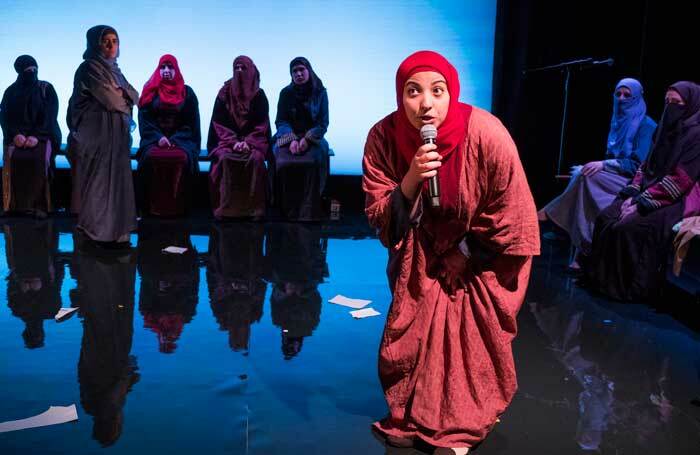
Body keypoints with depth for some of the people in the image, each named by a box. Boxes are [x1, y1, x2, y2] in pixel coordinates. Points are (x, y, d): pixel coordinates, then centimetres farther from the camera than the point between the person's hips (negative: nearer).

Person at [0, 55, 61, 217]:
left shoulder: (47, 89, 6)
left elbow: (50, 116, -3)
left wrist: (36, 136, -17)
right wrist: (15, 134, -13)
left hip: (43, 135, -2)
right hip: (17, 135, 2)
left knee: (39, 158, -34)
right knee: (13, 157, -30)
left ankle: (39, 205, -28)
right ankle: (19, 204, -25)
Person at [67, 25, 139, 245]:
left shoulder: (113, 69, 17)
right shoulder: (89, 68, -9)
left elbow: (134, 95, 12)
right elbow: (112, 101, -14)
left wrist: (121, 93, -5)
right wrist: (124, 97, 4)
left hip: (116, 136, 8)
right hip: (97, 134, -8)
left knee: (115, 178, 9)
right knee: (99, 180, -3)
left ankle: (114, 229, 15)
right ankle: (99, 232, 4)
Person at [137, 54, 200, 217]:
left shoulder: (187, 92, 10)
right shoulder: (150, 91, 11)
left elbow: (192, 122, 3)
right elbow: (144, 119, 4)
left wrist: (175, 139, -11)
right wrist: (158, 137, -13)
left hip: (181, 139, 0)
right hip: (154, 139, 1)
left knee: (182, 157, -34)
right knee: (151, 157, -33)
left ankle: (177, 206, -22)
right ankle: (153, 206, -23)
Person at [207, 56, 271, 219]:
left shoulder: (259, 95, 5)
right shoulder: (224, 94, 6)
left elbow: (261, 124, 0)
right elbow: (219, 123, 1)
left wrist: (248, 142, -14)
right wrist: (233, 142, -13)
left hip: (253, 140, 0)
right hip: (227, 140, 1)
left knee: (256, 159, -31)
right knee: (225, 158, -30)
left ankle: (255, 208, -25)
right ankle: (225, 208, -26)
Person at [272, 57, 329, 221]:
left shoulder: (320, 92, 3)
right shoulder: (286, 93, 6)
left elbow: (323, 123, 1)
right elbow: (281, 121, 3)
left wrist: (307, 139, -16)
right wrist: (292, 139, -16)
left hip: (313, 137, -1)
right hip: (289, 136, 1)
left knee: (312, 162, -34)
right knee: (283, 163, -32)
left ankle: (307, 215, -30)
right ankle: (288, 213, -25)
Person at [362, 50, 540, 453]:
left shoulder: (486, 133, -28)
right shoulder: (384, 136, -20)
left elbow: (511, 212, -17)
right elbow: (378, 217, -16)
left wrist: (467, 253, -10)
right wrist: (411, 181, -34)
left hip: (480, 254, -2)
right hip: (422, 253, 2)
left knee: (473, 342, 0)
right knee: (413, 334, 4)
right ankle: (411, 416, 29)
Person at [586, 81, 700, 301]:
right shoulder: (668, 129, 14)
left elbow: (679, 180, -19)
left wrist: (641, 204, -20)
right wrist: (631, 195, -4)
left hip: (674, 203, -8)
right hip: (647, 194, 8)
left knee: (627, 227, -26)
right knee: (605, 218, -10)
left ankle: (631, 287, -10)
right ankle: (602, 277, -1)